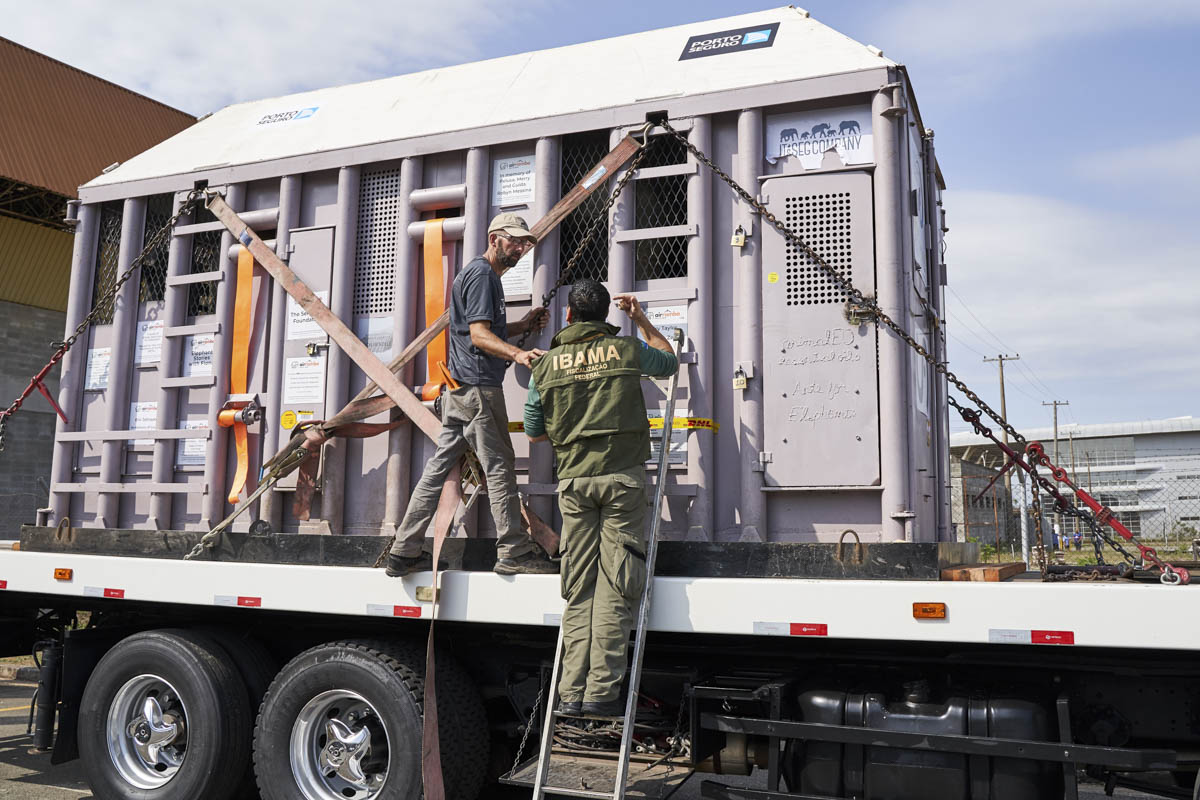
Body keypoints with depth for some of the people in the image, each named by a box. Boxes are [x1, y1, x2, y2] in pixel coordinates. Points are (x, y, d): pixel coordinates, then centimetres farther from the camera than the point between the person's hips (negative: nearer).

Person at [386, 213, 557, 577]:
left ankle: (404, 551, 12)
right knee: (499, 465, -6)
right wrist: (518, 353, -32)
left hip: (459, 386, 10)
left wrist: (523, 325, 17)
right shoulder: (482, 274, -8)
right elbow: (478, 334, -18)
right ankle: (513, 551, -1)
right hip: (478, 386, -10)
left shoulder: (483, 274, 25)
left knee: (440, 465, 9)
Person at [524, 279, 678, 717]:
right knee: (614, 587, -2)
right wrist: (641, 319, 35)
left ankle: (572, 692, 6)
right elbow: (669, 361, 27)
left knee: (579, 590, 7)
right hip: (622, 475, -2)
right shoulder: (627, 349, 5)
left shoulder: (546, 365, 8)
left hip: (574, 480, 2)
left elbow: (535, 432, 16)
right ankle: (601, 691, -4)